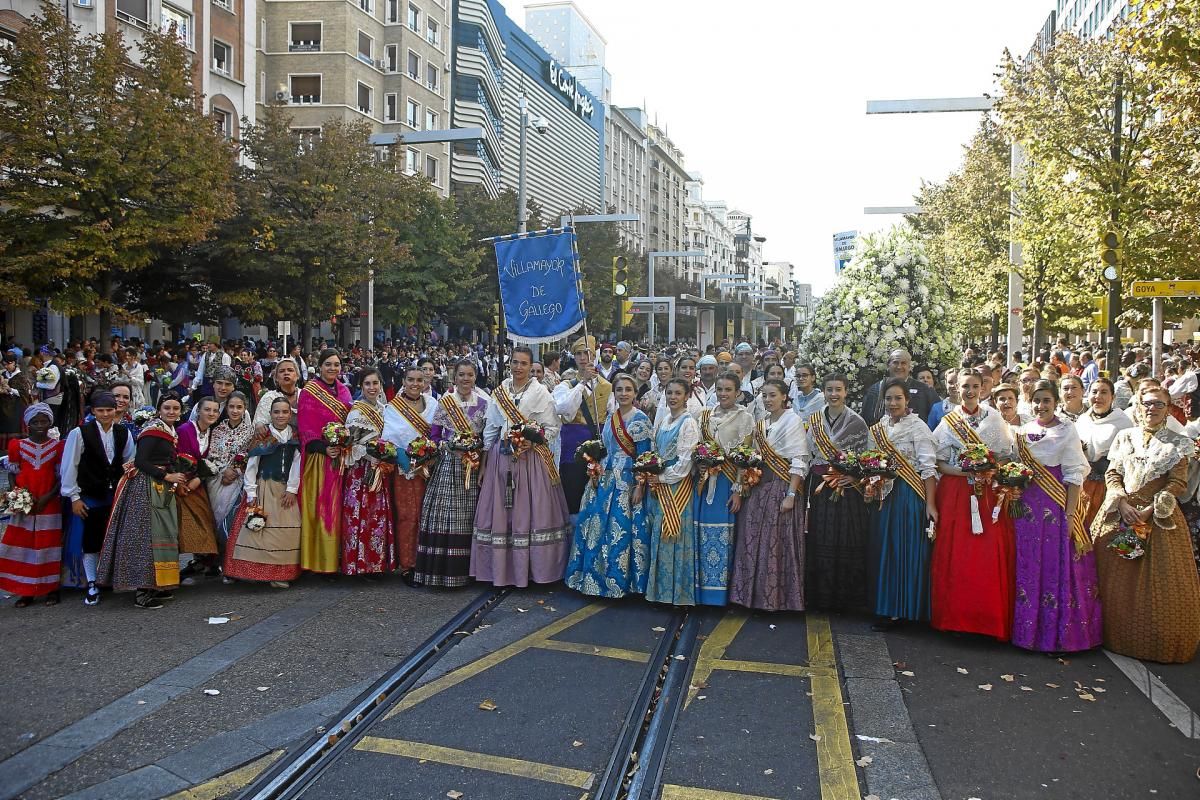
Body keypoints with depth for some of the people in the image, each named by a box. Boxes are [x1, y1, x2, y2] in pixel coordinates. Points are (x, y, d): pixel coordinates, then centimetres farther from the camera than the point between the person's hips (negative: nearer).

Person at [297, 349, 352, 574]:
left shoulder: (344, 391, 12)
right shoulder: (309, 391, -4)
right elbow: (304, 426, -9)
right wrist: (324, 448, -19)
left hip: (340, 456, 5)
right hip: (318, 456, -5)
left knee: (336, 507, 8)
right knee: (317, 506, -3)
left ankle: (333, 557, 16)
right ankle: (316, 558, 4)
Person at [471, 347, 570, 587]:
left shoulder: (540, 392, -2)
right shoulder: (499, 391, 9)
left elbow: (552, 429, -2)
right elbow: (490, 429, 11)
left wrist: (531, 439, -18)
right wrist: (484, 463, 8)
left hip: (531, 458, -3)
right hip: (501, 457, 3)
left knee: (530, 511, -1)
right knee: (499, 512, 4)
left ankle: (531, 568, 9)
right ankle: (501, 568, 14)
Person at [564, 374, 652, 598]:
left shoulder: (640, 419, -9)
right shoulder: (610, 417, 12)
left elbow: (644, 456, -11)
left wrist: (640, 486, -17)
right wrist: (595, 474, 8)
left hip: (627, 480, -7)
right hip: (605, 479, 7)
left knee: (620, 529, -3)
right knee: (597, 529, 9)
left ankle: (618, 581, 9)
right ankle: (596, 578, 21)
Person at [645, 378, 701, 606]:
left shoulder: (689, 423, -10)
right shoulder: (662, 417, 11)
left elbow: (685, 461, -14)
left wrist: (662, 478, -12)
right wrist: (650, 475, 2)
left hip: (677, 484, -7)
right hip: (658, 484, 7)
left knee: (674, 535, -4)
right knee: (658, 535, 9)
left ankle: (677, 591, 6)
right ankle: (659, 589, 18)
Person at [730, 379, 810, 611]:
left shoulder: (793, 420, -7)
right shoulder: (760, 423, 13)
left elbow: (799, 461, -12)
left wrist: (791, 495, -18)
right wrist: (746, 482, 5)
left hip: (782, 486, -7)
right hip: (759, 488, 7)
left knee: (778, 544, -4)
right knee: (754, 542, 7)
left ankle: (778, 599, 9)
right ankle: (756, 595, 18)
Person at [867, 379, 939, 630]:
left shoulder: (918, 427, -7)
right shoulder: (876, 430, 11)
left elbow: (928, 468, -12)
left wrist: (930, 504, -18)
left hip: (910, 497, -6)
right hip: (883, 496, 6)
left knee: (907, 551, -3)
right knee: (883, 551, 9)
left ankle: (903, 609, 6)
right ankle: (887, 608, 19)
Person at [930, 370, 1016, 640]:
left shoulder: (994, 419, 9)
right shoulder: (948, 422, 7)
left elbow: (1006, 456, 7)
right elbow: (940, 463, 3)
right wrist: (966, 472, -13)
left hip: (989, 492, 1)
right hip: (956, 494, 0)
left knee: (991, 555, -5)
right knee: (955, 554, -5)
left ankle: (991, 619, 7)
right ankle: (956, 616, 6)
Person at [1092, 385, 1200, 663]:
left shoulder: (1177, 443, 3)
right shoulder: (1124, 437, 10)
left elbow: (1177, 483, -5)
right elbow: (1112, 474, 7)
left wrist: (1149, 511, -15)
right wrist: (1122, 504, -9)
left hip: (1159, 518, -2)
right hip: (1119, 515, 2)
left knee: (1158, 582, -2)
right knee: (1117, 582, 4)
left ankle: (1159, 644, 12)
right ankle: (1118, 637, 16)